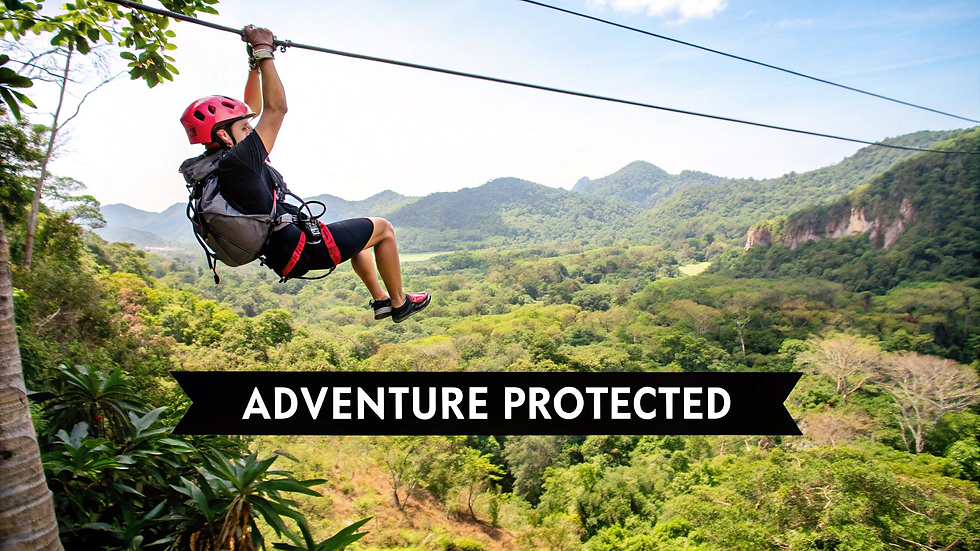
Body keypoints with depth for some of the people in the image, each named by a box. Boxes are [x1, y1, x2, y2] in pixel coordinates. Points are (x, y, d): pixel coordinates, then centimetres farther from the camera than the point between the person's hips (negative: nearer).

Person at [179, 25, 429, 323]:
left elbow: (252, 109, 16)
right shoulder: (235, 162, -23)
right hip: (304, 248, -10)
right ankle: (399, 302, 18)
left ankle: (380, 300, 36)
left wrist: (255, 62, 14)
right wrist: (263, 52, -11)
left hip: (285, 252, 10)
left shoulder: (215, 162, 6)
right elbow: (276, 108, -21)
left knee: (358, 233, 32)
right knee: (383, 228, 6)